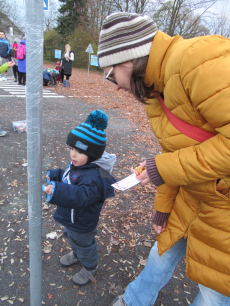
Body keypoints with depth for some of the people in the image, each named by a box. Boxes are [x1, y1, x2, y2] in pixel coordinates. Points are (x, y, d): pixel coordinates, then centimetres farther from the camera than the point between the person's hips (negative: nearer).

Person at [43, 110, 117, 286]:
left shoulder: (93, 176, -38)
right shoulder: (77, 165, -9)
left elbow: (82, 196, -50)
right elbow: (67, 178, 10)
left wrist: (57, 191, -59)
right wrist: (54, 175, -5)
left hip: (82, 223, -9)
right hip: (70, 217, 9)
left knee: (84, 244, 18)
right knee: (71, 237, 34)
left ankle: (90, 268, 48)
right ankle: (76, 254, 65)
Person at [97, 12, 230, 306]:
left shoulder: (198, 59, -27)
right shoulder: (155, 90, 3)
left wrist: (167, 168, -25)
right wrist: (162, 206, 12)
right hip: (193, 196, 8)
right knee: (164, 250, 25)